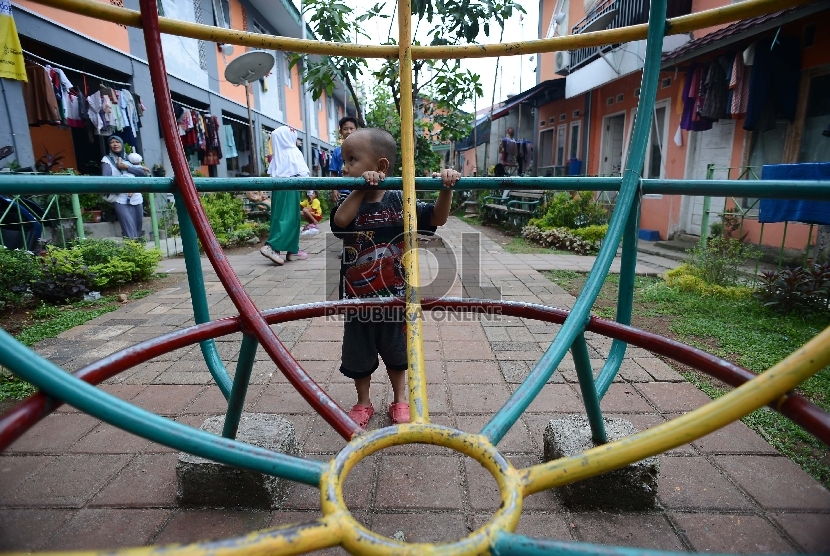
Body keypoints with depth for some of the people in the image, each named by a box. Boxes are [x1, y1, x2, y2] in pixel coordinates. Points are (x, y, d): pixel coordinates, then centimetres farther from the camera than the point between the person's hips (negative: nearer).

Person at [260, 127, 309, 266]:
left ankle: (293, 250, 13)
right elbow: (303, 173, -8)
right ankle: (271, 246, -18)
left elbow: (271, 174, 12)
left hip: (277, 188, 7)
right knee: (289, 219, -6)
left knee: (279, 218, 7)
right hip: (290, 188, -7)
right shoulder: (294, 153, -4)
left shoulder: (276, 155, 11)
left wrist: (272, 193, 18)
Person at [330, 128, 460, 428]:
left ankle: (400, 400, 42)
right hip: (357, 300, 1)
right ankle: (363, 403, 41)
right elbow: (340, 222, -28)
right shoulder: (350, 203, -6)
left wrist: (446, 189, -28)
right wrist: (360, 189, -32)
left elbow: (437, 218, -13)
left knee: (396, 353, 20)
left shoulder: (400, 202, -8)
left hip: (394, 299, -1)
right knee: (358, 356, 16)